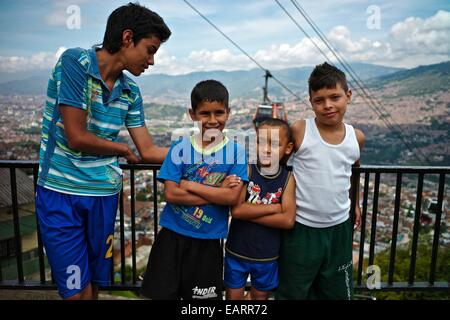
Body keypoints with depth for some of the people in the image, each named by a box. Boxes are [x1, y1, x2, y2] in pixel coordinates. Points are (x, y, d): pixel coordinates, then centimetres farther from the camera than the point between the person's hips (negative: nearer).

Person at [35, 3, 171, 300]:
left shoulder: (130, 91, 4)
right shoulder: (75, 62, -13)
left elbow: (148, 151, 6)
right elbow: (77, 138, -18)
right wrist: (124, 150, -2)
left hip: (104, 194, 5)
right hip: (62, 193, -5)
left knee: (95, 284, 16)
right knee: (78, 290, 1)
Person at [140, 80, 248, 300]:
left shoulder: (236, 152, -5)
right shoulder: (180, 147, -4)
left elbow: (232, 197, -13)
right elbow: (170, 194, -11)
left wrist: (190, 185, -15)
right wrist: (217, 192, -15)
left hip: (208, 242, 0)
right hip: (172, 235, 0)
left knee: (202, 295, 17)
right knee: (159, 293, 11)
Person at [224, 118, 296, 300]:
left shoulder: (288, 178, -9)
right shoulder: (247, 169, -13)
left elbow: (288, 220, -18)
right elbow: (236, 210, -22)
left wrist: (249, 213, -21)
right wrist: (273, 208, -19)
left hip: (268, 255, 1)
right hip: (237, 251, -1)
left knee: (260, 295, 23)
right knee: (233, 295, 17)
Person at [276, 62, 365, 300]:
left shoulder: (357, 137, -1)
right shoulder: (299, 130, -14)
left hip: (339, 227, 4)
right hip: (301, 228, -3)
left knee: (338, 292, 22)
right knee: (293, 292, 14)